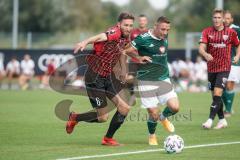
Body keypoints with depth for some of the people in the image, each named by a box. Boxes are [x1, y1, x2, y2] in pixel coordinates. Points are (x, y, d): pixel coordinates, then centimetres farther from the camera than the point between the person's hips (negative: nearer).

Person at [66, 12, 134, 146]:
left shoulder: (126, 38, 4)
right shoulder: (115, 32, -23)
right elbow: (101, 37, -46)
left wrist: (124, 68, 13)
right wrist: (85, 42, -65)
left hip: (108, 76, 8)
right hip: (95, 77, -8)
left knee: (124, 108, -2)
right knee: (103, 117, -2)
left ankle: (108, 139, 16)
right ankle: (74, 118, 26)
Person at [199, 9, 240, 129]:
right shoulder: (207, 32, 0)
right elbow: (201, 48, -13)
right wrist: (205, 54, -33)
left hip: (224, 68, -3)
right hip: (211, 68, 3)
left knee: (217, 94, -16)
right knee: (214, 95, 10)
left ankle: (210, 120, -18)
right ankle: (222, 120, 23)